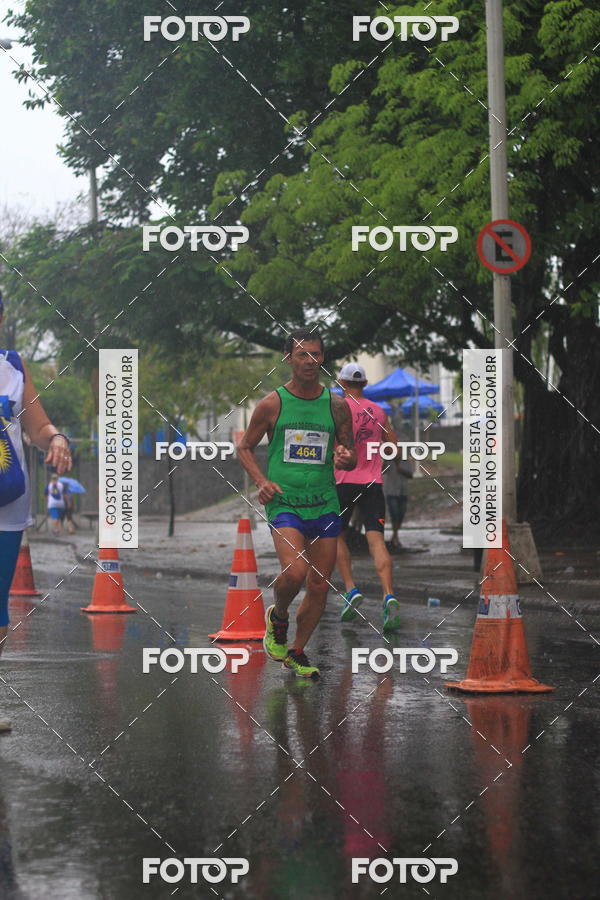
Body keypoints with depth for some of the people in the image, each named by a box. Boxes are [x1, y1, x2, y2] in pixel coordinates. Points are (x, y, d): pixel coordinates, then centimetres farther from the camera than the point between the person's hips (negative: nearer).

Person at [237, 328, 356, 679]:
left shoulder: (337, 405, 6)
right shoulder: (272, 404, -1)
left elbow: (351, 457, 14)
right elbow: (245, 447, 8)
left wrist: (346, 458, -11)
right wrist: (261, 480, -8)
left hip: (324, 502, 3)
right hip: (284, 501, -3)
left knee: (320, 586, 4)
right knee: (294, 571, -23)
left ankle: (296, 652, 24)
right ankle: (278, 617, 10)